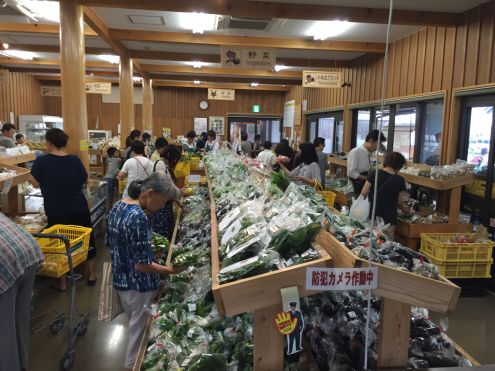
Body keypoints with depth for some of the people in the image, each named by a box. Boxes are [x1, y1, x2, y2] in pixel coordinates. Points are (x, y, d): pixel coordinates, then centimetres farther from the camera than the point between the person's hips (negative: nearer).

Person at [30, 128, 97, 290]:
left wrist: (35, 169, 10)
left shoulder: (41, 161, -11)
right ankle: (91, 275, 27)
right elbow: (86, 180, 6)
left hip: (57, 212, -2)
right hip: (80, 209, 2)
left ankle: (62, 283, 20)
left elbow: (35, 184, -6)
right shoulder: (74, 160, -3)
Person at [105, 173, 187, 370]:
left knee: (134, 325, 27)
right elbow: (141, 265, -26)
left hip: (120, 280, 9)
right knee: (140, 331, 12)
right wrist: (170, 270, -17)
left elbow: (110, 243, 11)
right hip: (139, 286, -9)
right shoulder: (138, 217, -28)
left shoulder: (117, 206, -1)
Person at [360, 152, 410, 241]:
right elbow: (399, 203, 3)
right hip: (389, 219, -1)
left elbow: (364, 193, -8)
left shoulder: (374, 174, -5)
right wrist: (403, 208, 25)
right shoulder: (400, 180, -4)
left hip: (373, 216, 1)